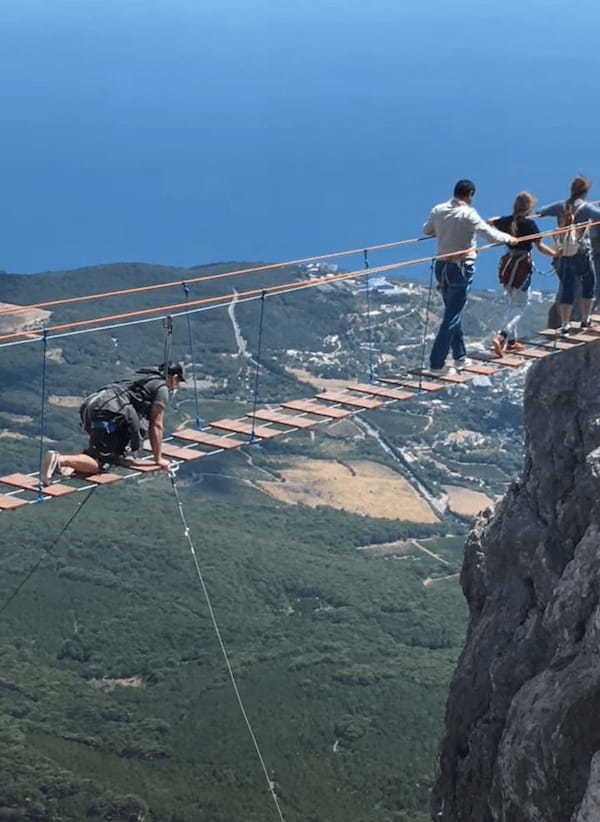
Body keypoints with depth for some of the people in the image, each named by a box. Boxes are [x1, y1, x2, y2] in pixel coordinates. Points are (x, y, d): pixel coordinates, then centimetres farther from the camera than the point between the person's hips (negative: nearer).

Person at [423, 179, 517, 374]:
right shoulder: (468, 214, -17)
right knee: (452, 316, -1)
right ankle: (436, 363, -2)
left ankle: (460, 357, 30)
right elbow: (492, 235, -18)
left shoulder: (438, 210, 1)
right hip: (461, 268, -7)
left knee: (453, 312, 20)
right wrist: (508, 238, 1)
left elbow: (427, 230, 18)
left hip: (442, 266, 7)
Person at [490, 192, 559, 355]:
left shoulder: (507, 221, 4)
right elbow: (540, 246, -14)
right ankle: (501, 337, -22)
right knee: (519, 305, -3)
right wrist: (554, 253, 1)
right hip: (522, 264, -7)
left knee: (511, 304, 19)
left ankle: (511, 341, 24)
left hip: (507, 263, 7)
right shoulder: (529, 223, -14)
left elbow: (490, 222, 23)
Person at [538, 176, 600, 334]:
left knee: (566, 288, 8)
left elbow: (540, 212, 0)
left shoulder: (561, 206, 1)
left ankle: (565, 324, 3)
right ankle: (585, 320, 19)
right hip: (581, 254, -4)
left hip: (564, 254, 4)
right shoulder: (586, 207, -11)